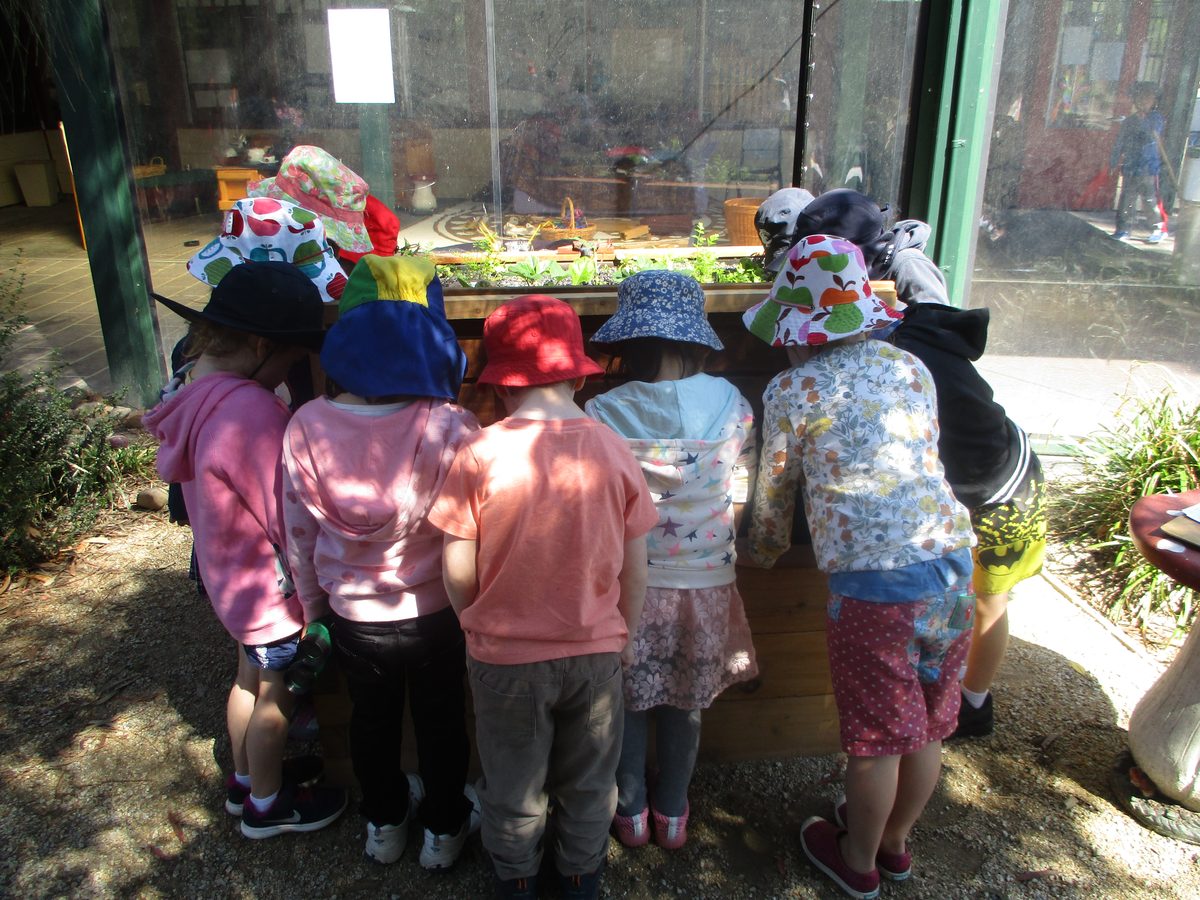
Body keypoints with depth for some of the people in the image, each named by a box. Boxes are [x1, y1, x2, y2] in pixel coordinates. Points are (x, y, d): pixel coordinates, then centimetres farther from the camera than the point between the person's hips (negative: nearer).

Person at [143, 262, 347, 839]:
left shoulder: (201, 395, -5)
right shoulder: (250, 411, -33)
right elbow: (293, 518, -27)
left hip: (231, 575, 9)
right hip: (271, 587, -8)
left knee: (251, 679, 27)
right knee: (274, 699, 14)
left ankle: (244, 781, 48)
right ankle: (267, 804, 37)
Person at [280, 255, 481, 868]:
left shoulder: (307, 426, -18)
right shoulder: (450, 428, -27)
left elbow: (299, 533, -5)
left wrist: (312, 603, 12)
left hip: (352, 615, 3)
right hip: (435, 613, -2)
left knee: (372, 720, 26)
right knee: (441, 723, 22)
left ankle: (383, 823, 50)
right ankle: (444, 829, 44)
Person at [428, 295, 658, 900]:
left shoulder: (480, 454, -18)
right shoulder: (613, 451, -13)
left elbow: (456, 571, -11)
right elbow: (635, 570, -5)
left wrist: (476, 625, 10)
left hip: (505, 654, -1)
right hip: (596, 651, 2)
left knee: (512, 781, 23)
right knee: (588, 780, 24)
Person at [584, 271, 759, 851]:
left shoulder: (602, 414, -16)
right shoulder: (731, 405, -10)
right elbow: (740, 500, 0)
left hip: (630, 584, -2)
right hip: (706, 583, 2)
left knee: (629, 703, 19)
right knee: (686, 706, 21)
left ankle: (631, 813, 35)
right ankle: (672, 814, 37)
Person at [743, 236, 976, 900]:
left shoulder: (791, 390, -5)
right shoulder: (910, 366, 9)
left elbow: (775, 492, 7)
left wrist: (764, 552, 26)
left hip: (873, 578, -6)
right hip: (952, 561, 6)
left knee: (877, 739, 13)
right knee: (926, 726, 21)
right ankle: (895, 842, 45)